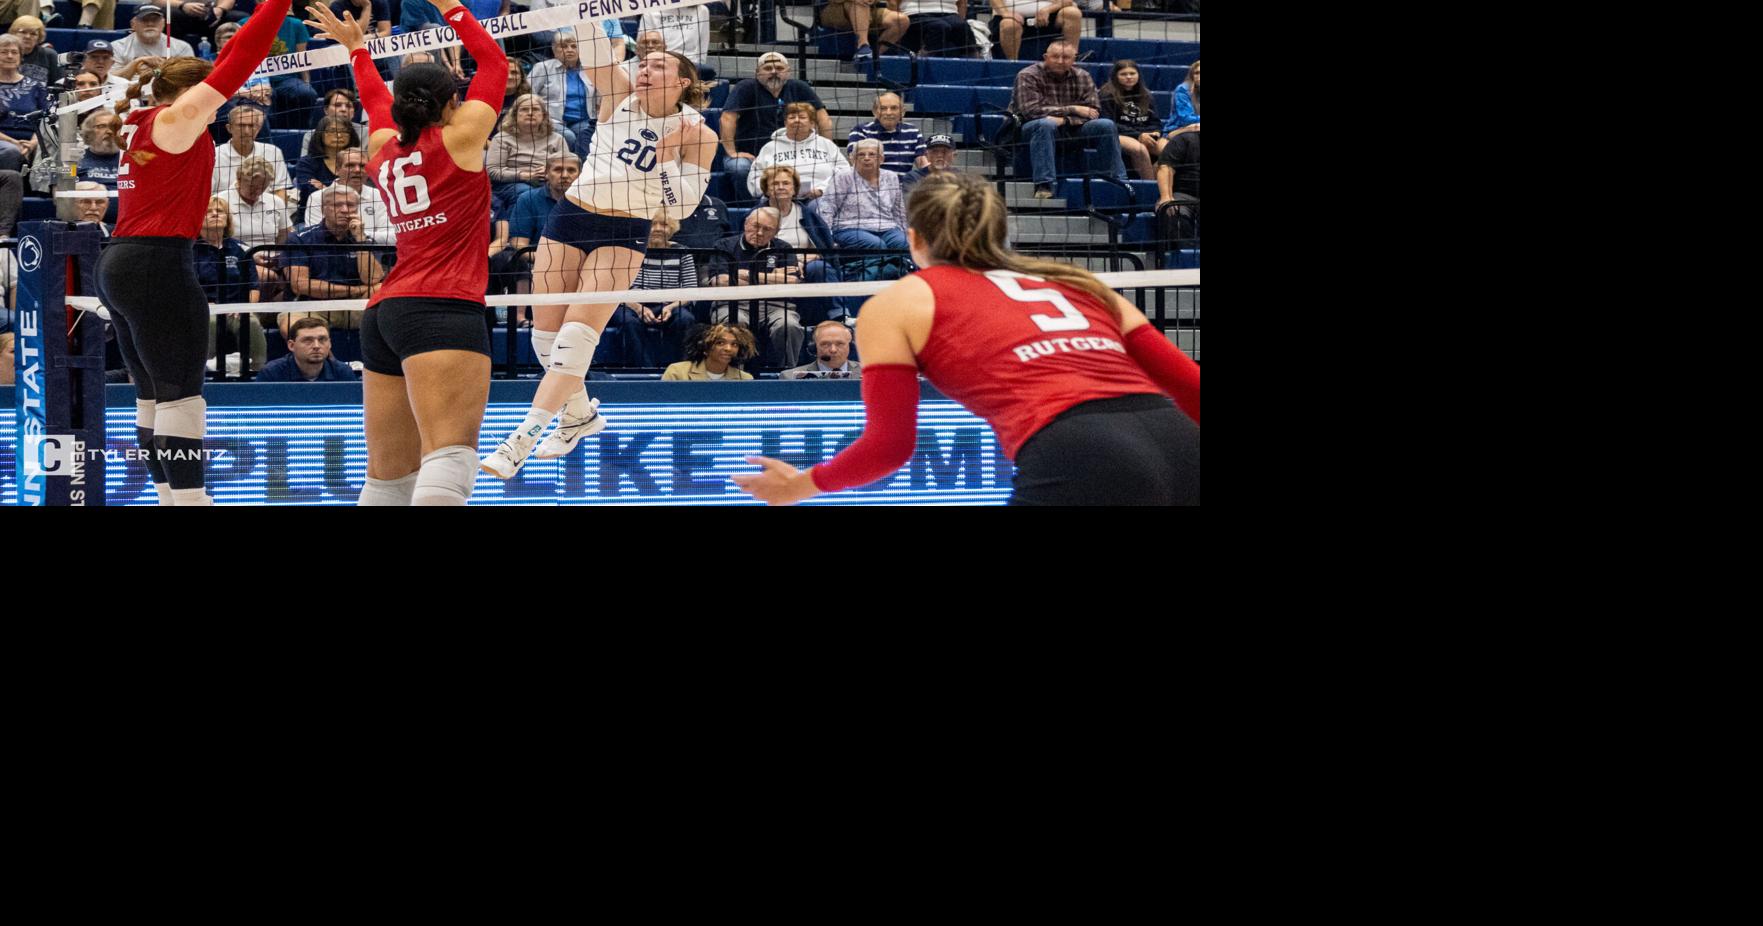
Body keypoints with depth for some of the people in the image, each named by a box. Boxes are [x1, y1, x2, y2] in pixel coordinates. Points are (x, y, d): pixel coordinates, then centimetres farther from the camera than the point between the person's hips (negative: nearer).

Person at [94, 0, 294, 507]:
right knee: (181, 397, -11)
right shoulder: (175, 119, -7)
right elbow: (234, 68, -11)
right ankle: (189, 499, -15)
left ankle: (172, 498, 10)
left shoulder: (142, 123, 17)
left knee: (154, 397, 9)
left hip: (120, 266, 10)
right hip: (158, 265, -10)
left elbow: (220, 67, 24)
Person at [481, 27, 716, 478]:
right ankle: (580, 413, 29)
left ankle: (521, 441, -20)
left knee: (576, 335, -16)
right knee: (545, 334, 3)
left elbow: (684, 204, -8)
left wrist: (668, 157, -20)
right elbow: (595, 52, -11)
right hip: (570, 218, 4)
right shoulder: (620, 97, 1)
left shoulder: (698, 134, -5)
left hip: (623, 236, -4)